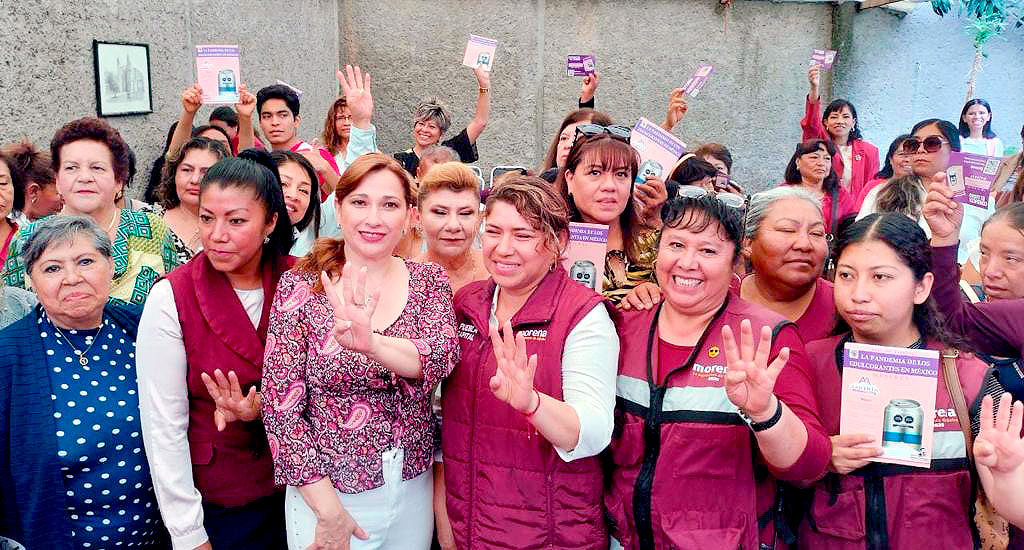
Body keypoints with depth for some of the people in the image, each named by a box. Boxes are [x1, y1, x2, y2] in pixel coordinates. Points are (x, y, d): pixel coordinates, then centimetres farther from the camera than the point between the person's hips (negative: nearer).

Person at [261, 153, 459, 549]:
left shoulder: (430, 281, -2)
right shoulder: (300, 287, -9)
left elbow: (443, 357, -20)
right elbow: (281, 406, -10)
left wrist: (372, 343, -40)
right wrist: (329, 511, -13)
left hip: (414, 488, 3)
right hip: (326, 492, -3)